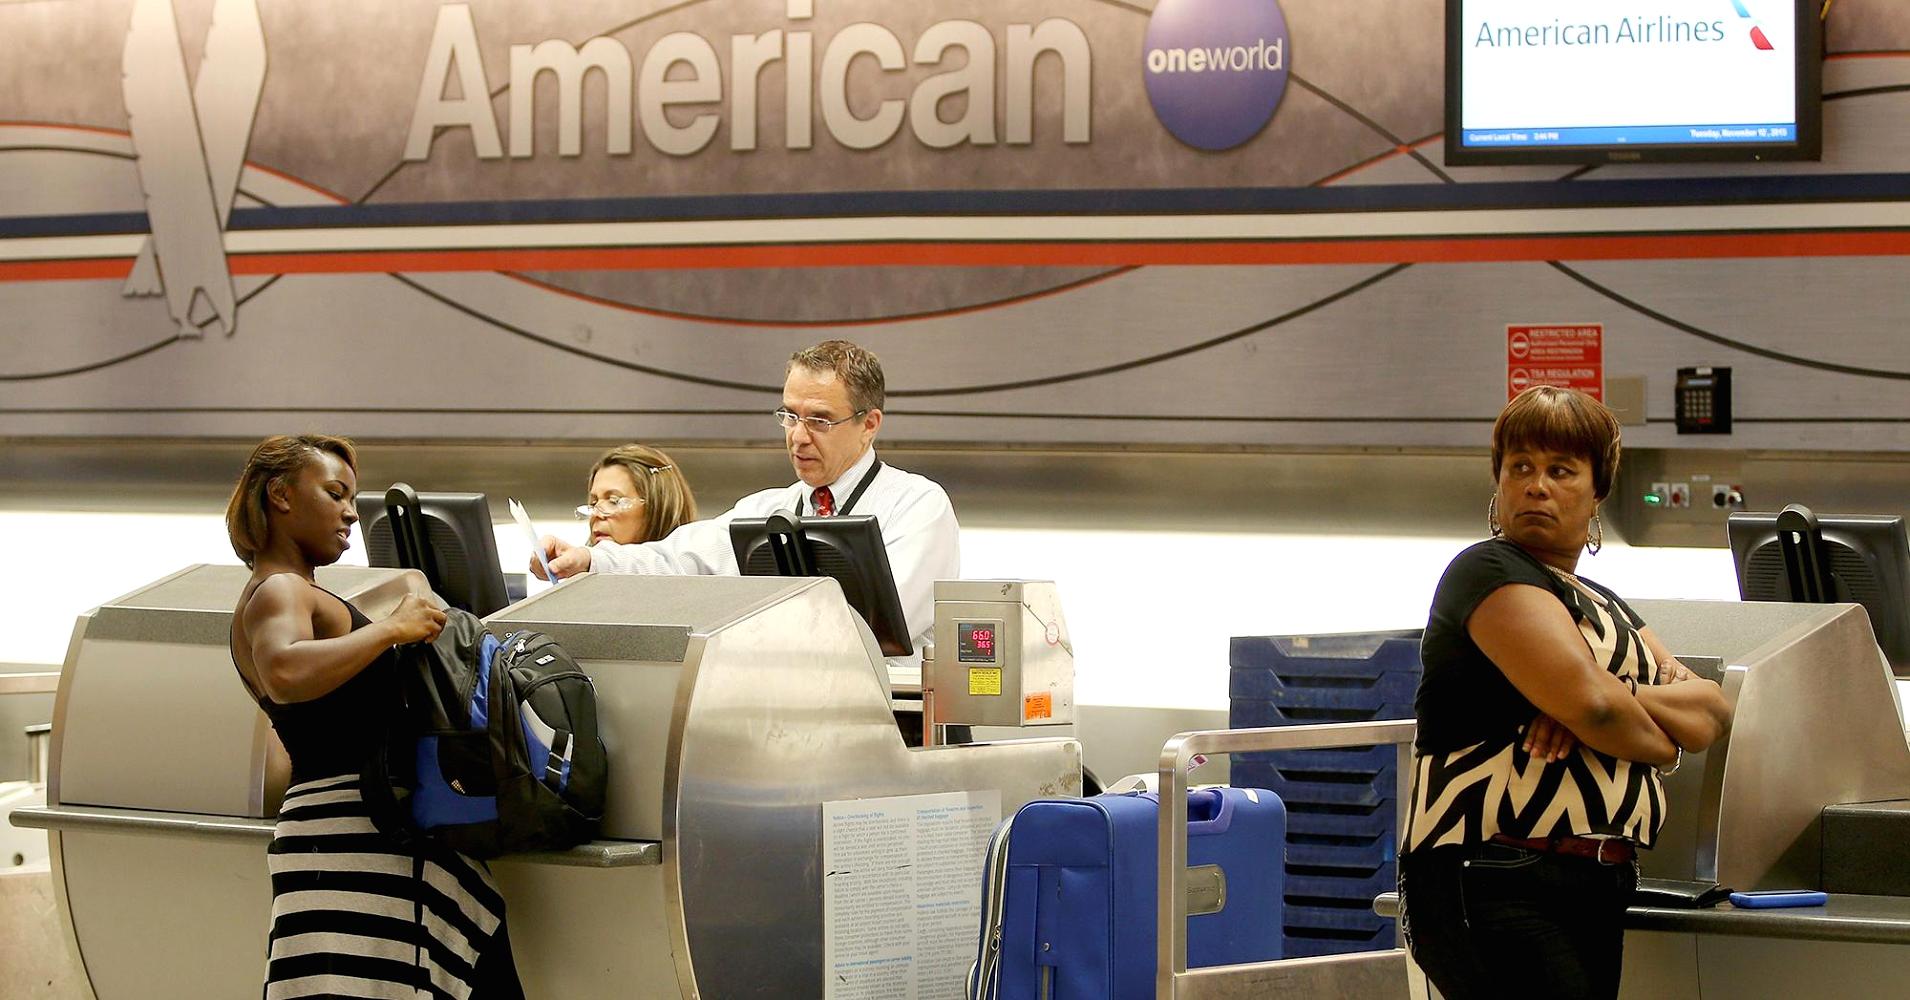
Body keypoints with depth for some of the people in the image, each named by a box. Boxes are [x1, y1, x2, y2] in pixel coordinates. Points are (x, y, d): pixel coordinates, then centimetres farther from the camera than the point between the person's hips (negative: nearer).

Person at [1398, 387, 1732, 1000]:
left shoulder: (1607, 608, 24)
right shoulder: (1489, 571, -3)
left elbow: (1712, 709, 12)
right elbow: (1588, 703, -17)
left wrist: (1618, 696, -9)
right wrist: (1663, 746, 4)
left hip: (1598, 894, 8)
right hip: (1492, 888, -8)